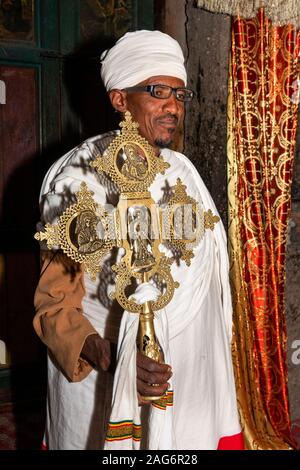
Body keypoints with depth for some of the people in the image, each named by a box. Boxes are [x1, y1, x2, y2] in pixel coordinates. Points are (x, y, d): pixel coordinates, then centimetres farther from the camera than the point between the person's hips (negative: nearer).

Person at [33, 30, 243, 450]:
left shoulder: (182, 172, 4)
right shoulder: (78, 178, -15)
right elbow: (56, 304, -14)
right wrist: (116, 361, -30)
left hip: (186, 378, 6)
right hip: (100, 381, -5)